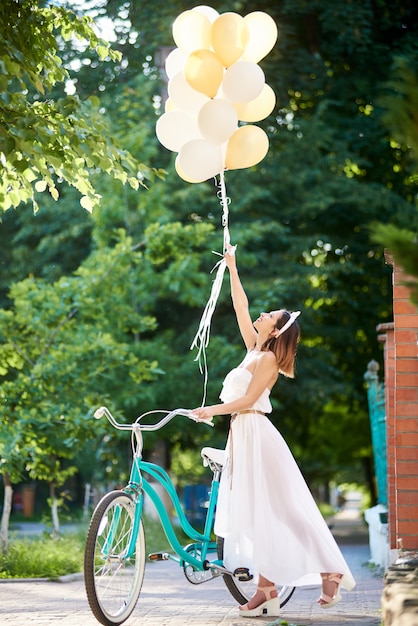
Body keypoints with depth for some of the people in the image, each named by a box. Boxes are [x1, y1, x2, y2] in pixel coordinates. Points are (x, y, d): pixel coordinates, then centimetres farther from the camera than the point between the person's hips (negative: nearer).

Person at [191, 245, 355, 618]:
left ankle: (331, 572, -1)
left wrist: (212, 410, -13)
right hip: (244, 434, 9)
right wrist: (232, 268, 21)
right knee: (255, 513, 6)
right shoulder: (254, 350, 12)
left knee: (276, 510, -7)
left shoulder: (268, 358, -10)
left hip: (256, 434, -9)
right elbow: (241, 307, 19)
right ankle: (267, 590, 7)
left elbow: (247, 399, -16)